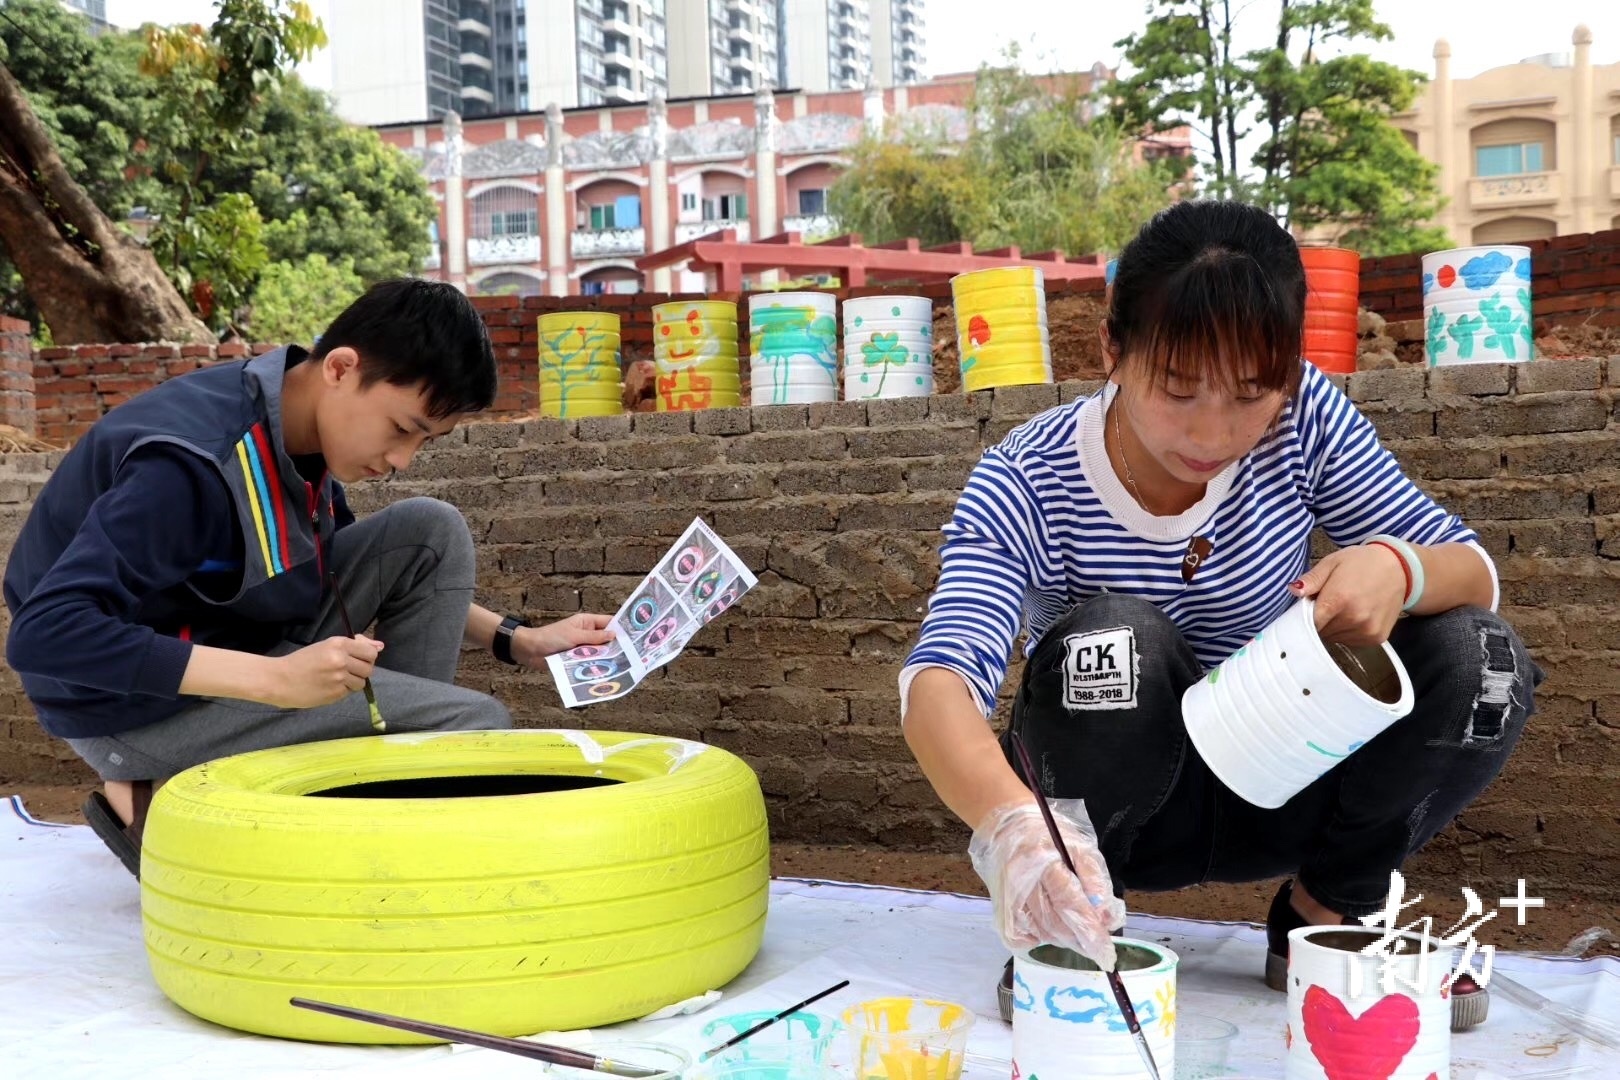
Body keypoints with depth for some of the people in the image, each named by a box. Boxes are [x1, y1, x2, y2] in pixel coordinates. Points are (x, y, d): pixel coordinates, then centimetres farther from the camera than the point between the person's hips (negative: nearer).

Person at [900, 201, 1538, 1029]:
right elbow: (939, 682, -40)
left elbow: (1474, 575, -9)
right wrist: (1010, 825, -62)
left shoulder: (1304, 421, -15)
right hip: (1122, 811, -3)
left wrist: (1399, 569, -35)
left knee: (1474, 657, -20)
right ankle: (1065, 932, -10)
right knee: (1114, 641, -34)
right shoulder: (1025, 486, -25)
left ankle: (1323, 918, 1)